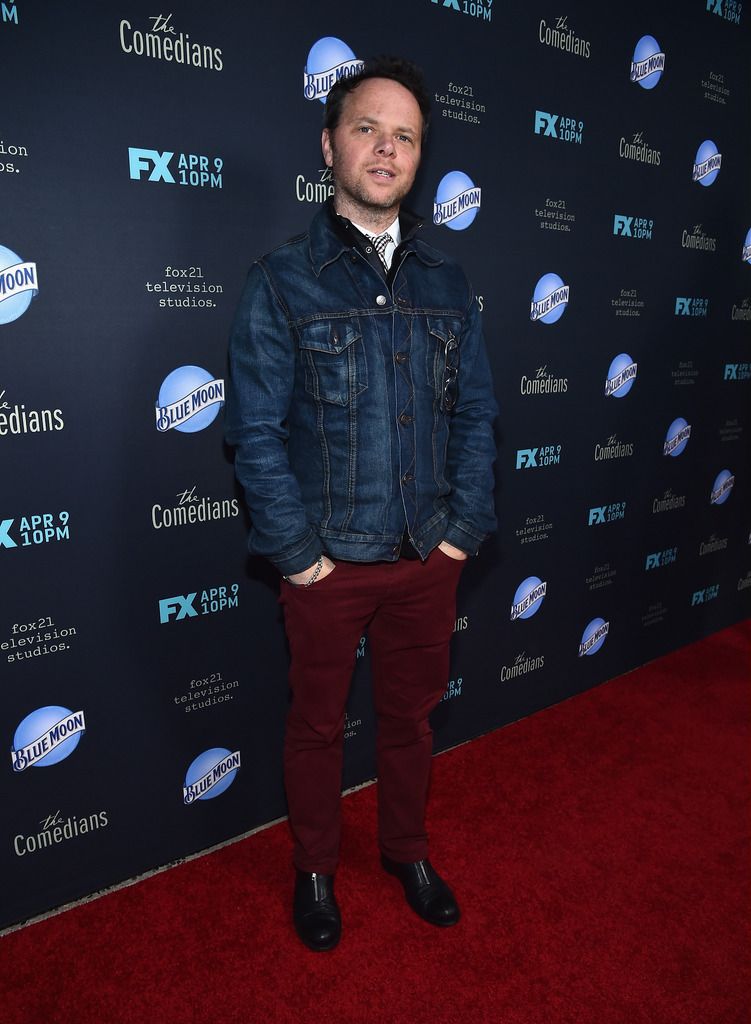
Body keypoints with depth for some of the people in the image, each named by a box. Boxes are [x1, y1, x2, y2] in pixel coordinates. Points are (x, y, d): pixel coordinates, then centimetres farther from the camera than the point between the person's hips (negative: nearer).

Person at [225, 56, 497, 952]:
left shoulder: (446, 284, 6)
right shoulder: (281, 281, -6)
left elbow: (475, 413, 5)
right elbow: (256, 430, -9)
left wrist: (465, 528, -3)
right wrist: (297, 552, -12)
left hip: (429, 559, 3)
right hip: (330, 564, -3)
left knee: (411, 714, 20)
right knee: (317, 725, 15)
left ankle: (406, 849, 45)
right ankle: (314, 870, 40)